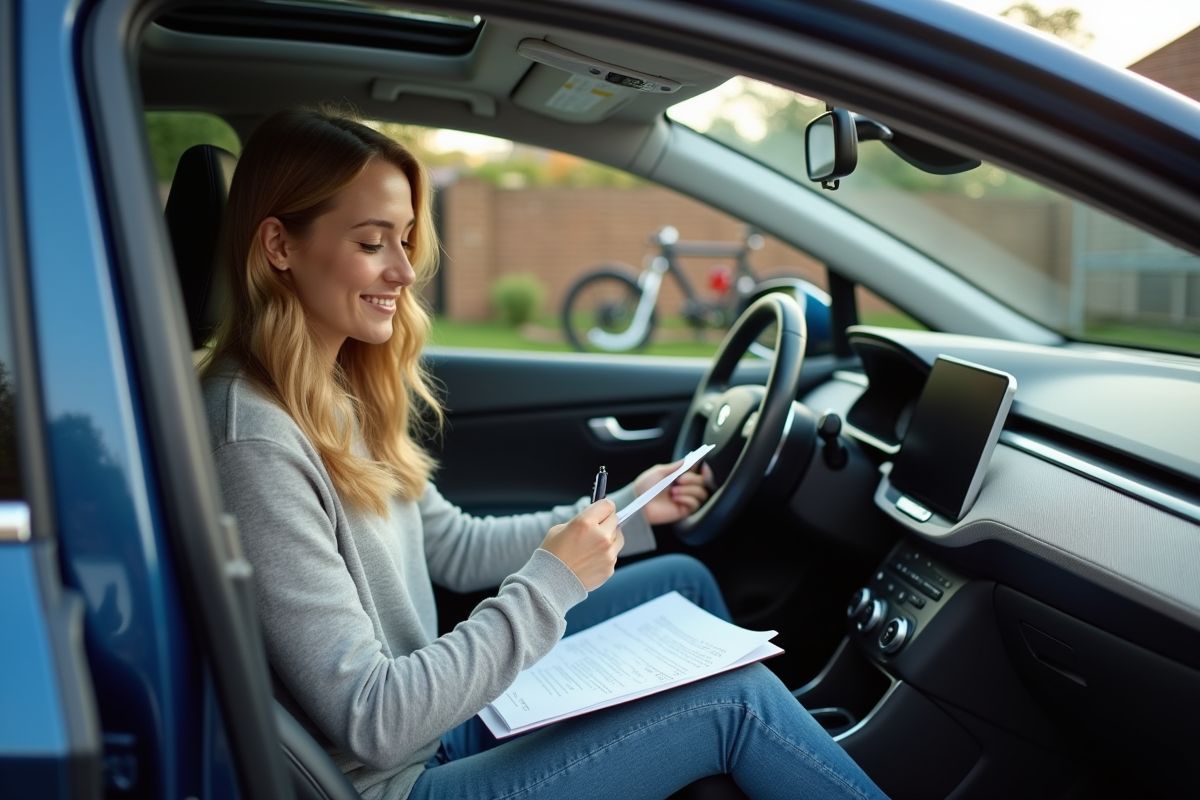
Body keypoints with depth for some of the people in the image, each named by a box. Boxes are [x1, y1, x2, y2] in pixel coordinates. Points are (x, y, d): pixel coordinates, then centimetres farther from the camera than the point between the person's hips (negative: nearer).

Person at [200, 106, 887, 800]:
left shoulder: (341, 393, 1)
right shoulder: (257, 443, -27)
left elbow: (454, 547, 12)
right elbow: (370, 723, -27)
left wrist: (625, 512, 8)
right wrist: (550, 582, -24)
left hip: (430, 706, 9)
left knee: (684, 579, 13)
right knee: (737, 701, -10)